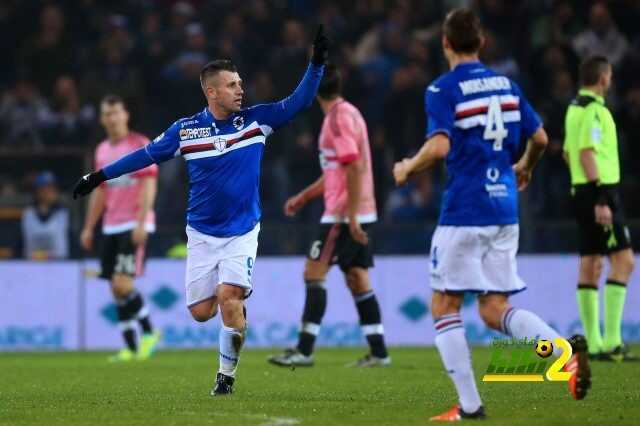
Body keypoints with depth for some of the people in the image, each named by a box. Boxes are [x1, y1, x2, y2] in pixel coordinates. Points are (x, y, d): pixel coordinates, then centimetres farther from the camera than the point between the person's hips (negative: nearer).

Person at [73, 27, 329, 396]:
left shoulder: (256, 121, -5)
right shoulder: (186, 129, -5)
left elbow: (299, 102, -8)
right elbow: (148, 154, 6)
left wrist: (317, 64, -21)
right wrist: (101, 176, 9)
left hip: (242, 232, -1)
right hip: (202, 234, 1)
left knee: (229, 298, -20)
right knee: (201, 311, 0)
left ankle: (227, 375, -3)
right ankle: (236, 297, 35)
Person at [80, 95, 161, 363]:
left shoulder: (140, 145, -5)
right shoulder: (102, 151, 15)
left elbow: (149, 186, -11)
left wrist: (141, 223, -20)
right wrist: (89, 228, 17)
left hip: (134, 225, -7)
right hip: (111, 227, 7)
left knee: (122, 283, -17)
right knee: (116, 289, 3)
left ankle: (149, 332, 0)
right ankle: (131, 347, 7)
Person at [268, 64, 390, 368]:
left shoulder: (339, 117, -13)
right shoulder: (347, 113, 17)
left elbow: (354, 167, -21)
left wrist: (351, 215, -24)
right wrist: (304, 196, 27)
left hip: (343, 214, -9)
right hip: (359, 214, 9)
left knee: (314, 273, -9)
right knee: (358, 281, 9)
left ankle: (304, 350, -12)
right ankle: (378, 353, 9)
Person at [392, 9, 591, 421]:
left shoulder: (443, 89, -9)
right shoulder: (506, 85, 10)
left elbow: (439, 146, -21)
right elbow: (539, 138, 13)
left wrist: (407, 168, -3)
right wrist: (524, 169, 33)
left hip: (463, 211, -6)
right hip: (504, 210, 6)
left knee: (444, 306, 7)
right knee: (495, 309, 10)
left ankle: (470, 404, 1)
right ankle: (567, 347, -16)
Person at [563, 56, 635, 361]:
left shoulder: (575, 107, 16)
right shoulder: (594, 109, -14)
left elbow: (569, 153, 22)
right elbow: (587, 154, -20)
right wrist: (601, 200, -22)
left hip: (582, 190, 10)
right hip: (600, 191, -10)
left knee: (591, 265, 8)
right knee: (623, 259, -9)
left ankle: (594, 344, 9)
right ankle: (611, 341, -14)